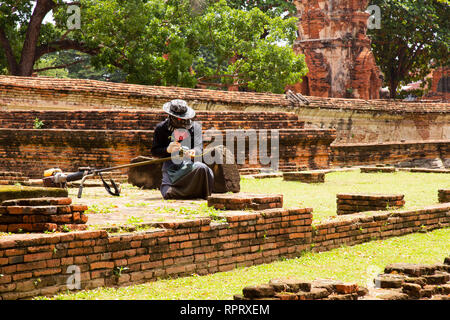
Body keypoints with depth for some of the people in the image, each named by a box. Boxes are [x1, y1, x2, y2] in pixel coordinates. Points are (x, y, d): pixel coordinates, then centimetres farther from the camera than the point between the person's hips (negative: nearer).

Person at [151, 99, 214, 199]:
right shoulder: (161, 128, 6)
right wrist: (167, 150, -17)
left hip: (189, 164, 1)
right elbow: (154, 152, 5)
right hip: (171, 165, -1)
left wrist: (194, 152, -28)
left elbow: (199, 147, -2)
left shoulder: (195, 126, 9)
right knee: (168, 194, -26)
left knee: (202, 168, -35)